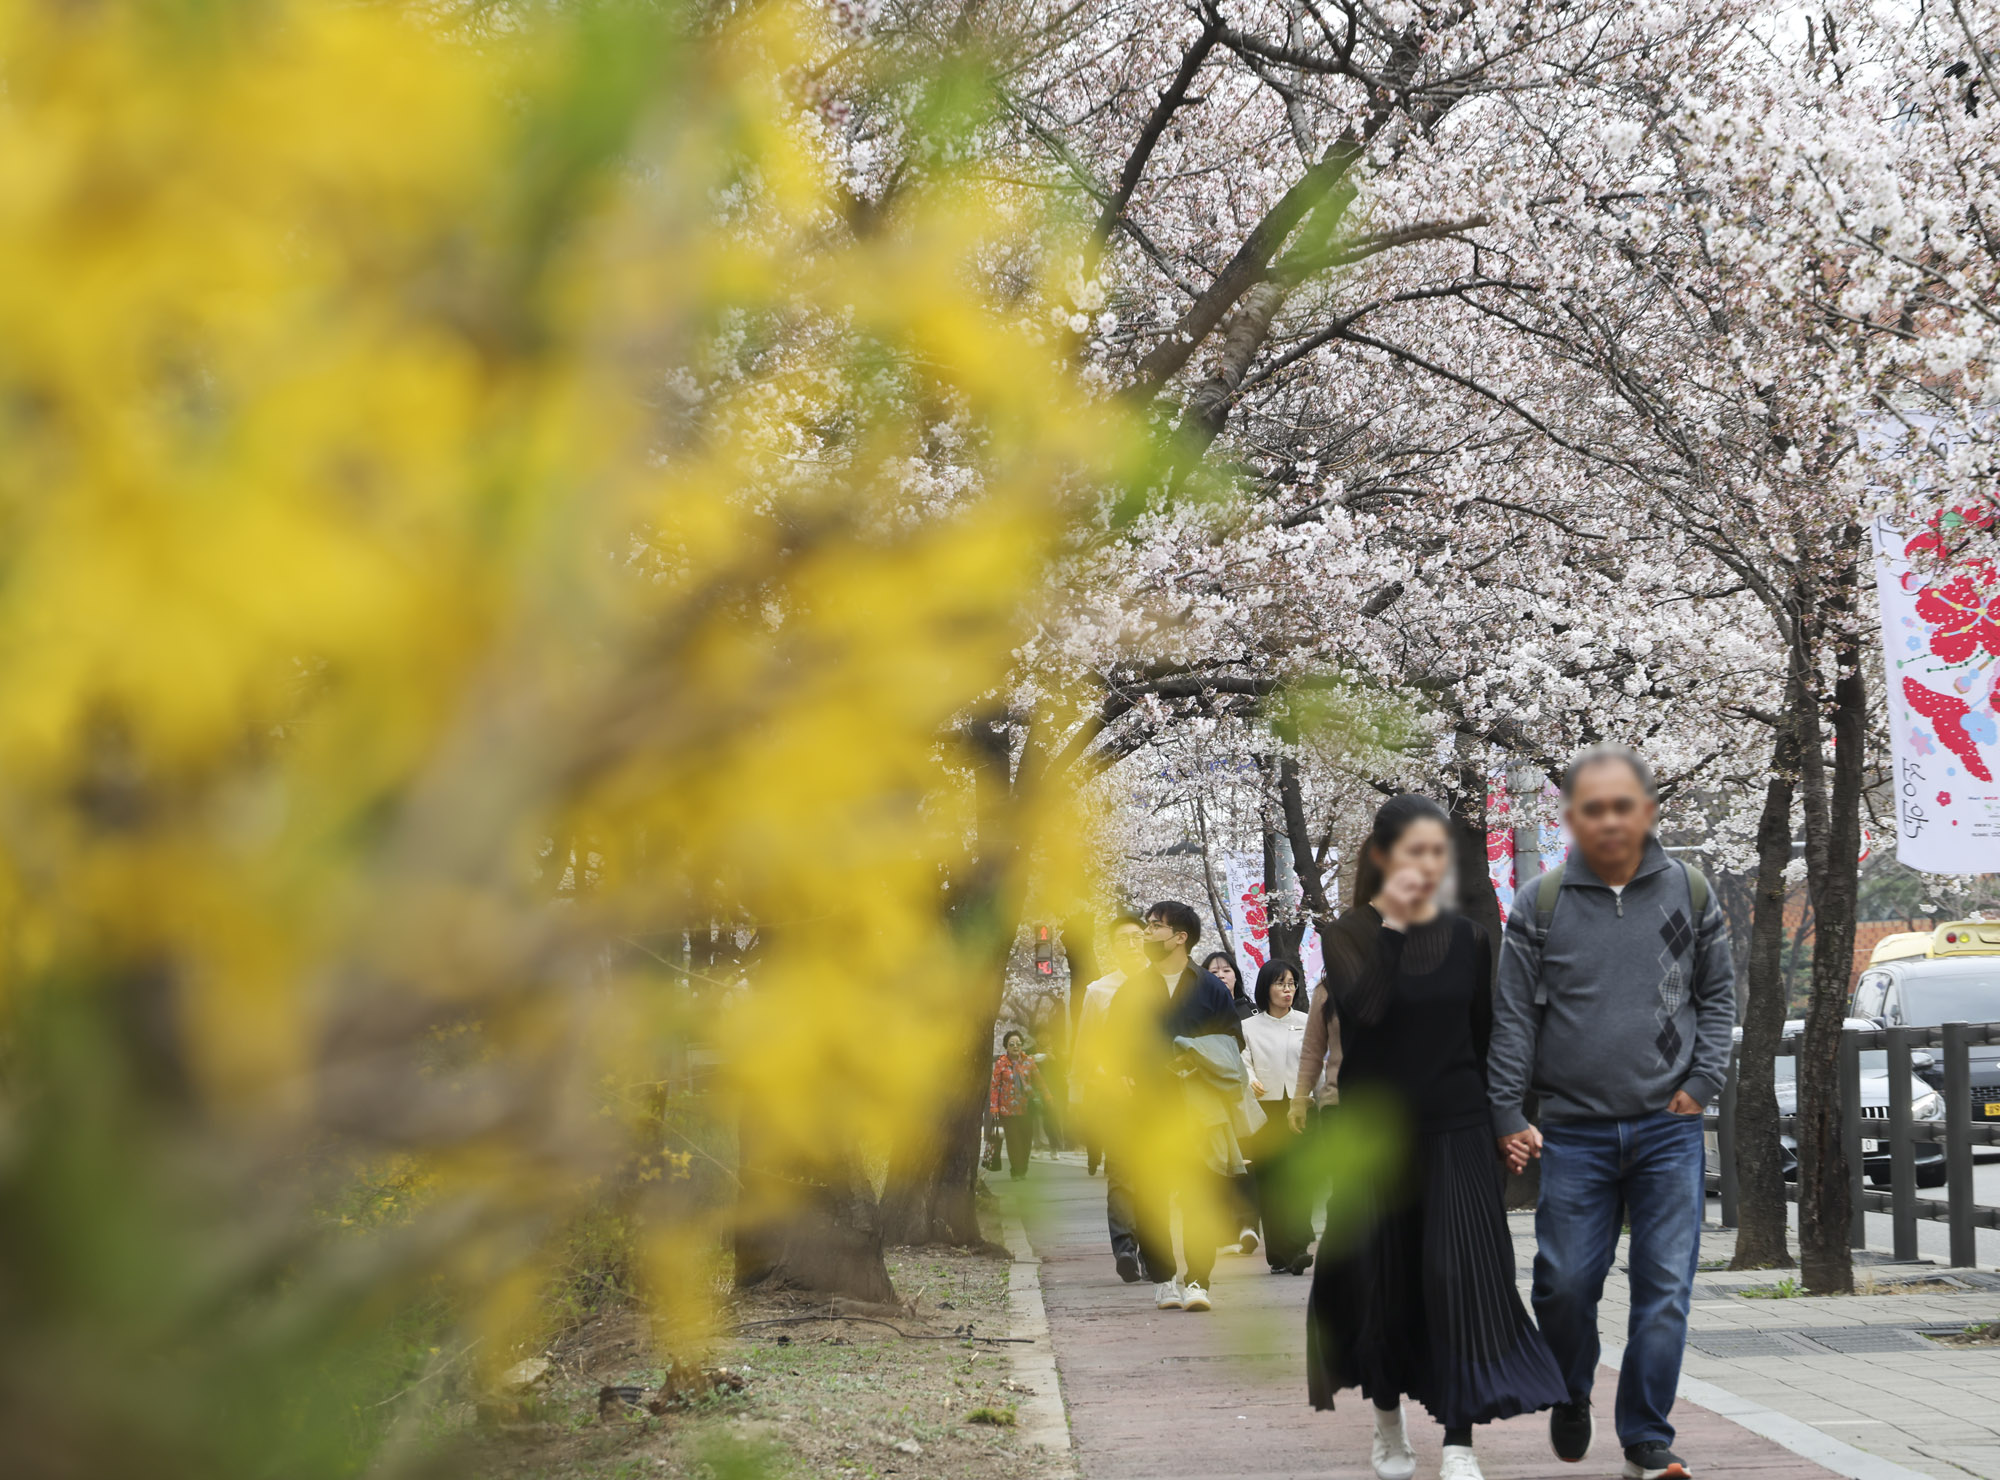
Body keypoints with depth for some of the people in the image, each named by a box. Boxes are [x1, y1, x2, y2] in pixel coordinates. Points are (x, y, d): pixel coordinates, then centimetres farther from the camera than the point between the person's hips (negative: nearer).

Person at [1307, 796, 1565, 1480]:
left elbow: (1485, 1038, 11)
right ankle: (1388, 1421, 30)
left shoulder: (1466, 939, 5)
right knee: (1381, 1281, 8)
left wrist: (1500, 1125, 11)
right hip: (1375, 1132, -1)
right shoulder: (1349, 935, -4)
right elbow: (1363, 1006, -23)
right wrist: (1392, 924, -23)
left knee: (1459, 1276, -11)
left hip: (1457, 1134, 1)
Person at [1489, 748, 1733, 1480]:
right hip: (1575, 1131, 0)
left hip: (1669, 1127, 0)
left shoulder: (1690, 894, 4)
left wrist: (1703, 1081, 2)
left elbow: (1717, 993, 14)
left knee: (1665, 1288, -4)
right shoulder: (1540, 904, 0)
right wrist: (1507, 1116, -1)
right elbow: (1512, 1016, 3)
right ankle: (1572, 1398, 29)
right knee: (1565, 1282, 1)